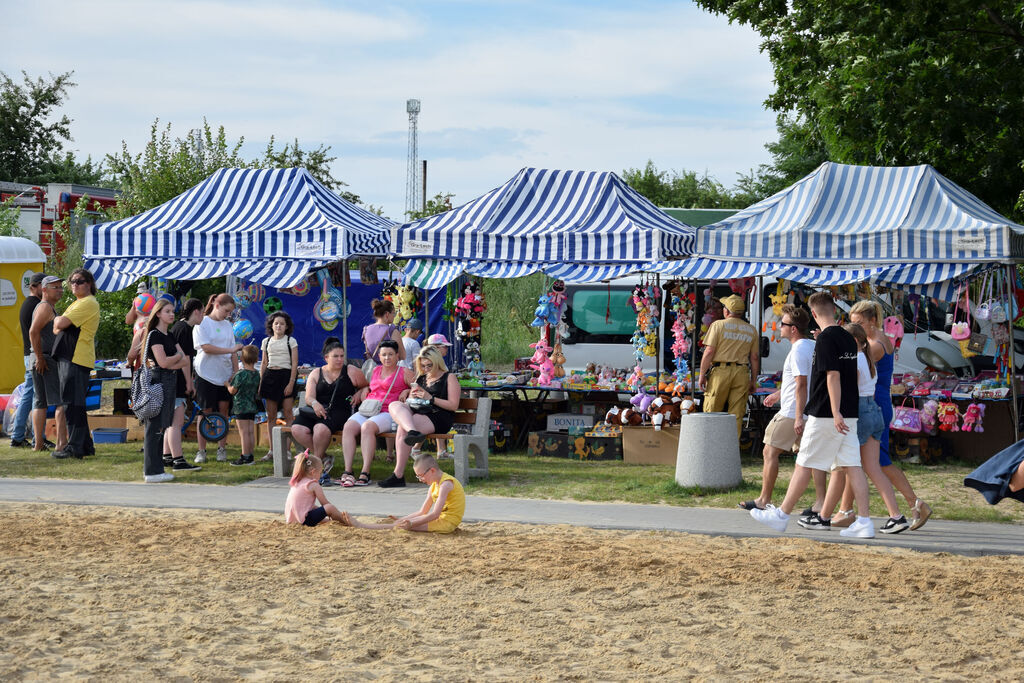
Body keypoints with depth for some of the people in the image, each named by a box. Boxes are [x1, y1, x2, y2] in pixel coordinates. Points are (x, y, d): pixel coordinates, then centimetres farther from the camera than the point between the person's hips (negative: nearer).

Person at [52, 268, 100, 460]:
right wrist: (59, 323, -3)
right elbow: (57, 329, 19)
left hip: (77, 359, -11)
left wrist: (58, 320, 5)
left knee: (73, 404, -11)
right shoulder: (77, 303, 23)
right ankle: (85, 445, 17)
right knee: (75, 404, 13)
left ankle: (75, 447, -12)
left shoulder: (88, 303, -10)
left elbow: (60, 324, -17)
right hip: (68, 357, 11)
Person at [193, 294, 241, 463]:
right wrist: (230, 350, -16)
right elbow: (206, 348, -15)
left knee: (223, 410, 3)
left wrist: (236, 372, 6)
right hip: (206, 374, -5)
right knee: (206, 411, -1)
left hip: (225, 374, 5)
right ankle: (201, 451, 5)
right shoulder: (202, 323, -5)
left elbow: (233, 352, 14)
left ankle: (222, 449, 9)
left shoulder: (227, 325, 13)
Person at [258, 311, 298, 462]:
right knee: (271, 415, 2)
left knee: (288, 414, -8)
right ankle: (272, 451, 5)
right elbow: (263, 363, 17)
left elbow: (294, 364, -2)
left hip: (286, 375, -3)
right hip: (270, 376, 3)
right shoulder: (266, 341, 12)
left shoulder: (291, 341, 2)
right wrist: (261, 383, 10)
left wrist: (291, 383, -11)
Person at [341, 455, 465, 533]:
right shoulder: (434, 485, 17)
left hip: (447, 522, -9)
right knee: (400, 522, -1)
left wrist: (412, 523, -23)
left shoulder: (446, 484, -15)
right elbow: (422, 512, 18)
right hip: (440, 519, 9)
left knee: (403, 526, -17)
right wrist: (401, 519, 7)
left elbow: (435, 514, -22)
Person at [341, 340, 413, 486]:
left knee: (367, 427, -36)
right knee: (349, 426, -27)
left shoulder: (404, 373, 10)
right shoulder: (375, 371, 25)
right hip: (367, 411, 5)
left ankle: (365, 473, -41)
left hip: (388, 413, -5)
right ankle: (347, 471, -34)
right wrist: (364, 390, 22)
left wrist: (407, 391, -6)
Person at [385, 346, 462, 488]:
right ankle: (413, 432, -52)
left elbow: (454, 405, -2)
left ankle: (398, 475, -32)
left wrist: (431, 398, -10)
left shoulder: (449, 378, 9)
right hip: (417, 413, 6)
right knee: (395, 405, -26)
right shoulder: (421, 378, 28)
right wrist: (412, 396, 7)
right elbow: (408, 402, 31)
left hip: (438, 418, -6)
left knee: (402, 429, -31)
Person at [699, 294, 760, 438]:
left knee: (711, 412, 2)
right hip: (742, 372, 3)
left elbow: (709, 352, -6)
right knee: (737, 415, 4)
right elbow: (754, 357, 12)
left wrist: (702, 375, -1)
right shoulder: (751, 330, 13)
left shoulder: (718, 325, 1)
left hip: (720, 371, -3)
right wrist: (753, 381, 17)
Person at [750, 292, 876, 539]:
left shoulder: (826, 338, -13)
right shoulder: (849, 338, 11)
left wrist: (835, 413, -23)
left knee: (804, 464, 3)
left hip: (826, 415, -7)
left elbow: (833, 376, -20)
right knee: (852, 466, 3)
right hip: (849, 414, 7)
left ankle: (782, 515, 12)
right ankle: (864, 522, -3)